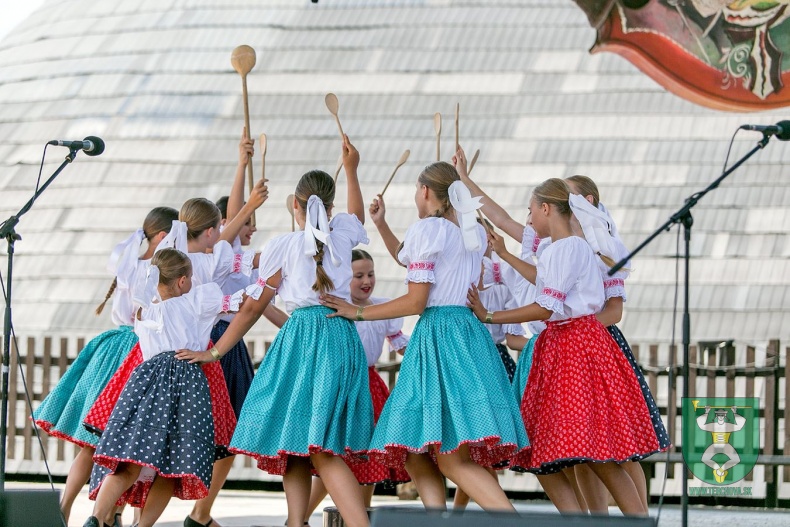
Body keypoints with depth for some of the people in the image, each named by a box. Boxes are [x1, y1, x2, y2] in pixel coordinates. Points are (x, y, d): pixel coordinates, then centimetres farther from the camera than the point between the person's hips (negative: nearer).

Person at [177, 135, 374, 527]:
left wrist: (215, 352, 11)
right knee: (325, 447, 3)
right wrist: (351, 169, 49)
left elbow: (253, 307, 3)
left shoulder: (284, 247, -1)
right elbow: (358, 214, 38)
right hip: (343, 337, 5)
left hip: (302, 338, -5)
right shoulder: (343, 233, 10)